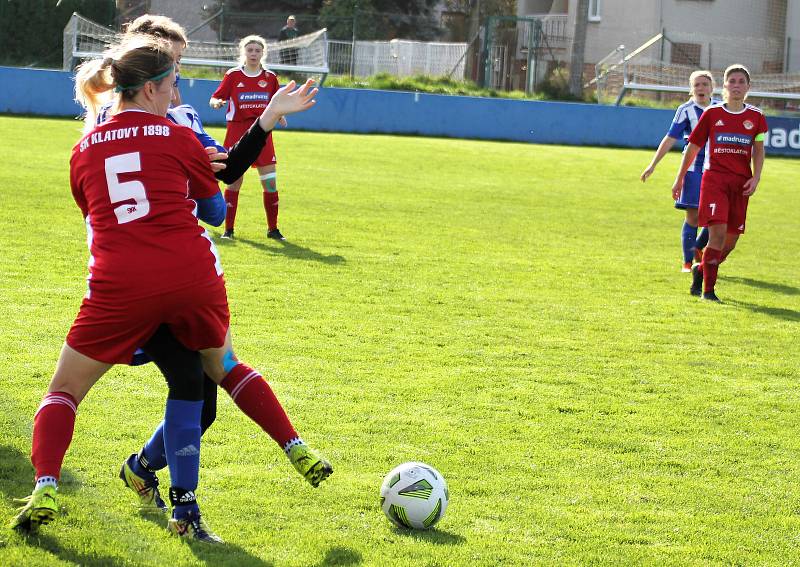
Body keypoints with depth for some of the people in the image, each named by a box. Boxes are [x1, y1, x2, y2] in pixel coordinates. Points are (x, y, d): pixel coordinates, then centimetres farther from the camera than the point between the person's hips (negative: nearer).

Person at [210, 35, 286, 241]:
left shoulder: (270, 77, 8)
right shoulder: (233, 75, 1)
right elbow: (215, 98, 3)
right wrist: (217, 102, -19)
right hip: (237, 130, -2)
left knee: (270, 181, -3)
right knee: (234, 181, -3)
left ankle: (273, 229, 9)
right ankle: (228, 229, 5)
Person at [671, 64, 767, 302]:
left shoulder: (756, 117, 7)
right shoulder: (712, 114, 3)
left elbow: (758, 150, 12)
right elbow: (693, 147, 11)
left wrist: (756, 178, -4)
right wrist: (679, 179, 13)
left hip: (740, 182, 3)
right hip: (714, 177, -3)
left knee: (731, 240, 5)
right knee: (718, 231, -18)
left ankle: (701, 270, 33)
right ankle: (708, 289, -10)